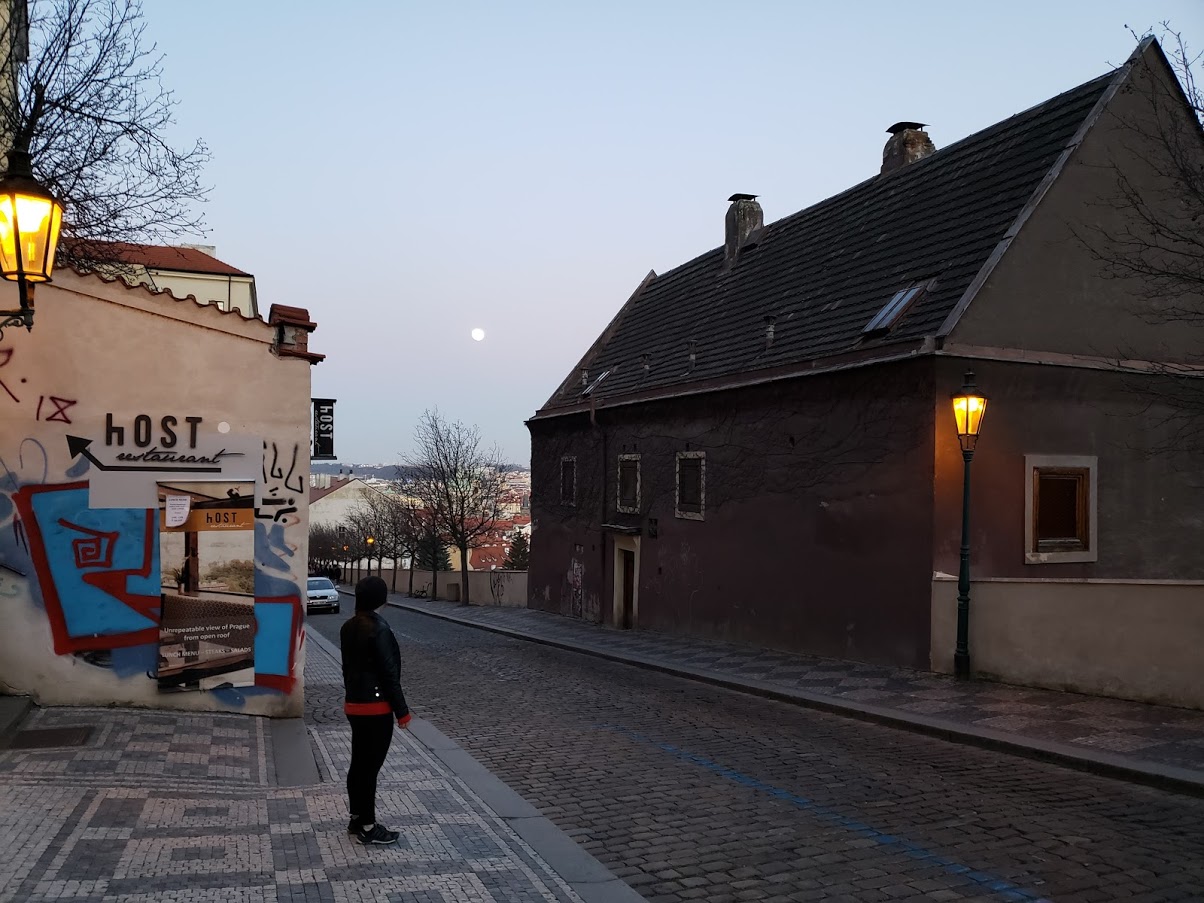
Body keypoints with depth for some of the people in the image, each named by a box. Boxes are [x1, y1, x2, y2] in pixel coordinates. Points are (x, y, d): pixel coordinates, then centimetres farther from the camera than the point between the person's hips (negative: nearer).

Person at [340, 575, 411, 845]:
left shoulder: (348, 627, 4)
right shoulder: (378, 629, -20)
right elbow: (389, 673, -18)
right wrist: (402, 710, -11)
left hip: (354, 704, 8)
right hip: (376, 707, -8)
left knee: (358, 764, 18)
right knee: (370, 767, 1)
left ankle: (356, 818, 29)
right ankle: (367, 827, 10)